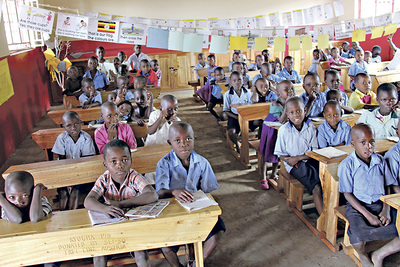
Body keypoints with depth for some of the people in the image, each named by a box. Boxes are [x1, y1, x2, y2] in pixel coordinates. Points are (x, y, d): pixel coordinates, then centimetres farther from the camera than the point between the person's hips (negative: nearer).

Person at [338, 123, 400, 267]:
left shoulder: (380, 161, 6)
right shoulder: (347, 165, -8)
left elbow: (387, 187, 11)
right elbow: (348, 194, -8)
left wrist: (386, 210, -5)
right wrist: (368, 215, -17)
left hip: (381, 205, 5)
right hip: (357, 206, -4)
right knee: (357, 236, -33)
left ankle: (379, 255, 6)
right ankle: (362, 255, 7)